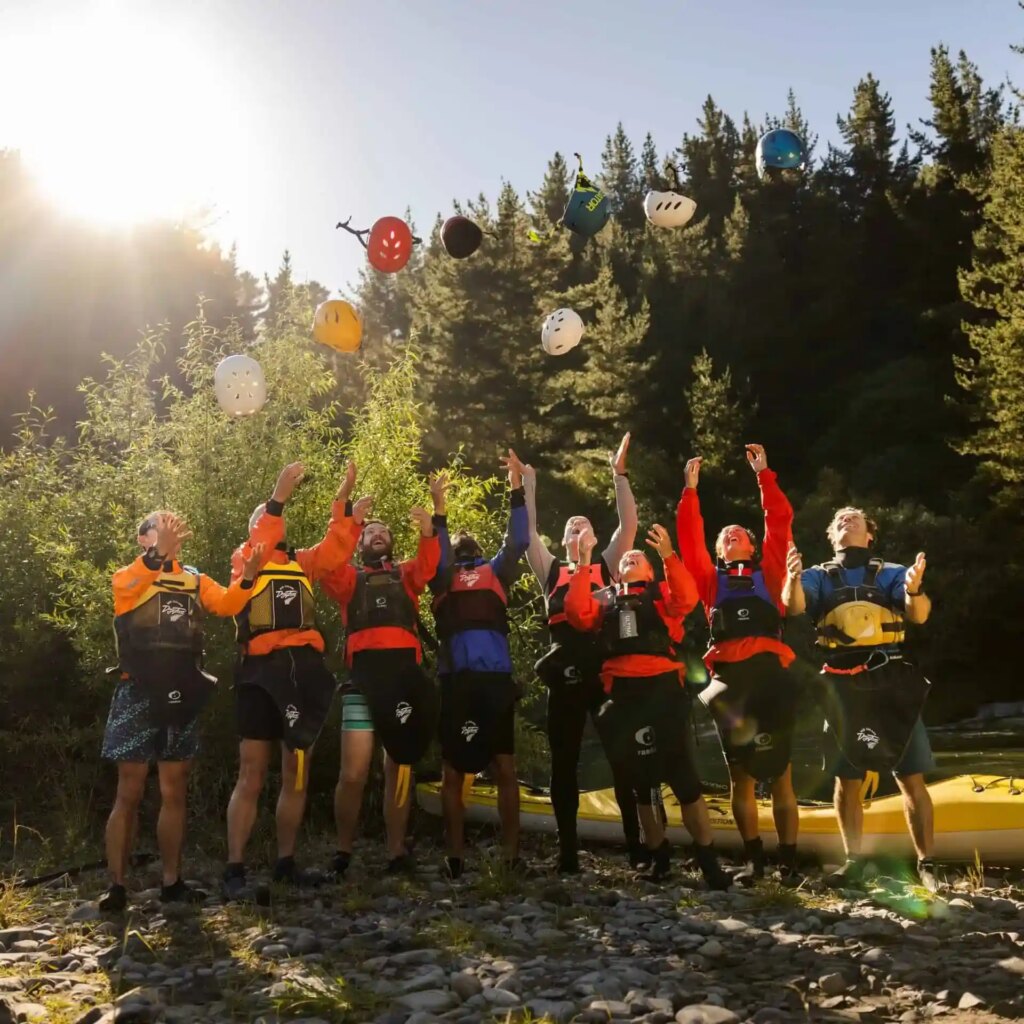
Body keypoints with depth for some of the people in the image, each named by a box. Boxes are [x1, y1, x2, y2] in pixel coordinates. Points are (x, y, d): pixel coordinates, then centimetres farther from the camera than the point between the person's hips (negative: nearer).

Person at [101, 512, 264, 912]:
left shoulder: (196, 580, 13)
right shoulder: (128, 576, 1)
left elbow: (226, 604, -5)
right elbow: (129, 588, -24)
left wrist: (245, 579, -26)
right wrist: (159, 553, -43)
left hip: (181, 696, 4)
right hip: (139, 693, -4)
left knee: (174, 792, 8)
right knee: (129, 793, -2)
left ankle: (172, 882, 15)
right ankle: (116, 885, 5)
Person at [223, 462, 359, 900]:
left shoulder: (303, 563, 17)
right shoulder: (243, 560, 7)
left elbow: (336, 550, 3)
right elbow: (260, 550, -14)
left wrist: (342, 500, -7)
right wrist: (278, 497, -22)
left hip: (306, 670, 4)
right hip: (262, 670, -4)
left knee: (296, 775, 9)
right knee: (252, 775, -4)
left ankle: (285, 862, 20)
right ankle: (235, 868, 3)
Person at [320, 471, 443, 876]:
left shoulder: (406, 576, 20)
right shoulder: (349, 579, 19)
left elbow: (428, 565, -1)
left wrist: (429, 528, -19)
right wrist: (350, 521, -11)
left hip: (405, 674, 1)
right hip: (364, 677, -1)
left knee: (399, 769, 7)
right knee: (353, 774, -5)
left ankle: (397, 851, 15)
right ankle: (343, 850, 12)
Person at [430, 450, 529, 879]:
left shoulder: (496, 573, 18)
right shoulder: (443, 579, 18)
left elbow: (517, 542, 7)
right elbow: (434, 554, 3)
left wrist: (517, 488, 0)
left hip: (496, 678, 0)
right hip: (456, 679, 0)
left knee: (504, 767, 3)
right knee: (453, 771, 4)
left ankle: (512, 855, 5)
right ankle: (455, 856, 7)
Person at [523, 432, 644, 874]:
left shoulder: (607, 566, 14)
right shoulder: (551, 571, 16)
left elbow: (628, 525, 4)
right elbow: (528, 532, 9)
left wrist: (619, 474, 0)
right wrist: (527, 486, 7)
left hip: (606, 669, -1)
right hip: (565, 673, 1)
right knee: (564, 762, 4)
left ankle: (637, 846, 10)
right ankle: (568, 852, 12)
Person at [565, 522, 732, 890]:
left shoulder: (662, 592, 14)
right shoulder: (605, 599, 20)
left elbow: (686, 599, -8)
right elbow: (578, 614, 0)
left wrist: (668, 555, -18)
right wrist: (584, 563, -2)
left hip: (662, 687, -3)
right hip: (623, 694, 3)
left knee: (682, 773, -4)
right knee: (641, 778, 10)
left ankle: (707, 857, 4)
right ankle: (659, 854, 22)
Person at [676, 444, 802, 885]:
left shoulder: (768, 573, 19)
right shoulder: (710, 579, 21)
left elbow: (780, 523, 11)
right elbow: (688, 538, 13)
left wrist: (764, 475, 10)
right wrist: (690, 488, 10)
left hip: (770, 672, -1)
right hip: (728, 677, 1)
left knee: (780, 773, 1)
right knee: (740, 774, 4)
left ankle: (788, 861, 6)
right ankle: (753, 859, 12)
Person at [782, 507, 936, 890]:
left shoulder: (891, 573, 8)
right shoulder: (818, 577, 10)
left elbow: (919, 615, -8)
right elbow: (793, 605, -11)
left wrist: (914, 589, -32)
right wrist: (793, 578, -35)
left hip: (891, 682, -1)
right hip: (843, 688, 1)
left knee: (911, 779, -2)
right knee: (846, 780, 7)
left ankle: (925, 864, 6)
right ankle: (853, 860, 18)